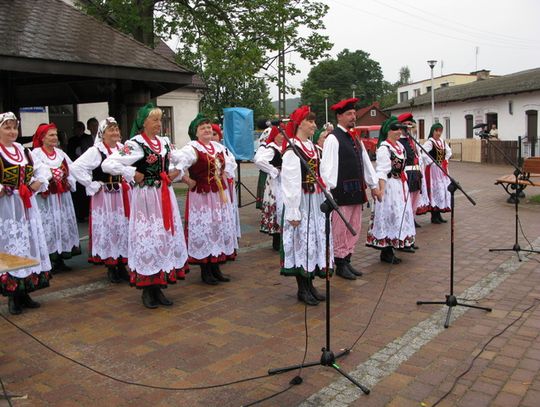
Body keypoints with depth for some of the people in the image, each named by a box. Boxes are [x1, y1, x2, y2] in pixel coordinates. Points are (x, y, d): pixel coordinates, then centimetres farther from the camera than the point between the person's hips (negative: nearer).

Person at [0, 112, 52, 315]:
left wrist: (38, 183, 3)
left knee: (29, 245, 10)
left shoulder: (24, 151, 12)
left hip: (26, 205, 7)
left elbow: (42, 170, 20)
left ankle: (24, 292, 21)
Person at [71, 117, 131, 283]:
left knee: (124, 229, 10)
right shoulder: (96, 151, -11)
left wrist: (129, 182, 7)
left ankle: (122, 266, 22)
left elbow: (129, 168, 23)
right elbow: (76, 167, -19)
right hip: (104, 197, -6)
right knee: (107, 230, 0)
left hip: (122, 196, 6)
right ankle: (111, 268, 12)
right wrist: (92, 185, -16)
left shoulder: (122, 149, 7)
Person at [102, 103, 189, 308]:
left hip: (165, 196, 7)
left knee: (167, 238, 9)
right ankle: (147, 290, 12)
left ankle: (158, 288, 21)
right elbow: (108, 164, -18)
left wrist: (176, 172, 9)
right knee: (147, 240, -3)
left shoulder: (165, 142, 10)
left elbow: (181, 159, 27)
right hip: (145, 197, -7)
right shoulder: (134, 144, -10)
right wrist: (133, 175, -16)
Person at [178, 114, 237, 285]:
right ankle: (205, 272, 11)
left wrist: (224, 176, 13)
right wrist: (189, 181, -18)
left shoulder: (218, 147, 9)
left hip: (219, 195, 7)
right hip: (201, 196, -7)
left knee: (221, 229, 11)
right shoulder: (191, 148, -13)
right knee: (203, 231, -1)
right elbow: (178, 167, -27)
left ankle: (216, 268, 24)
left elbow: (230, 163, 27)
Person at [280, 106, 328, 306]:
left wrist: (325, 199, 12)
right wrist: (294, 212, -20)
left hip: (316, 201, 9)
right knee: (302, 241, -1)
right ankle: (302, 289, 11)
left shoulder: (312, 147, 12)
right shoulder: (292, 150, -14)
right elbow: (290, 182, -18)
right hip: (301, 202, -8)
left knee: (316, 240, 12)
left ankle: (310, 285, 24)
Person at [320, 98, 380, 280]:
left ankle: (347, 260, 25)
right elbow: (327, 166, -15)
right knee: (340, 229, 0)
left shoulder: (355, 139, 15)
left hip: (356, 190, 8)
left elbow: (366, 162, 19)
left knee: (354, 229, 14)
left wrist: (374, 185, 18)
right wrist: (329, 190, -21)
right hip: (341, 191, -8)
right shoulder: (333, 138, -10)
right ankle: (340, 265, 11)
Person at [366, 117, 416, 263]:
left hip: (401, 185, 9)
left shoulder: (399, 145, 11)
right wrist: (382, 190, -25)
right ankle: (386, 252, 6)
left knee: (400, 214, 13)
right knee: (389, 214, -3)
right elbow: (382, 172, -20)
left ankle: (398, 244, 24)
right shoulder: (384, 148, -15)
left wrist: (405, 185, 17)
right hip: (389, 185, -9)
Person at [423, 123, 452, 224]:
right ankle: (434, 216, 3)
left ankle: (438, 214, 20)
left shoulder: (442, 142, 10)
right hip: (433, 169, -8)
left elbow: (449, 151, 27)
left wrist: (445, 160, 13)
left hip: (442, 169, 8)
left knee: (444, 190, 10)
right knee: (435, 190, -6)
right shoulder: (430, 142, -13)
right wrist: (431, 162, -21)